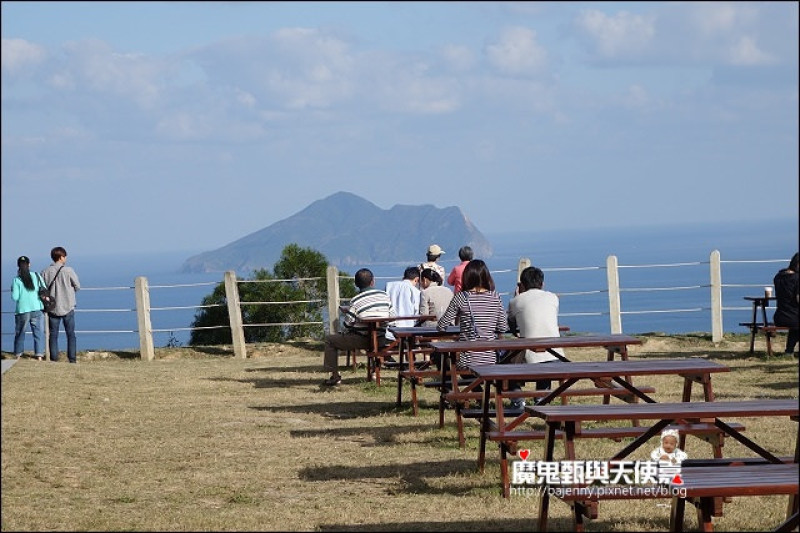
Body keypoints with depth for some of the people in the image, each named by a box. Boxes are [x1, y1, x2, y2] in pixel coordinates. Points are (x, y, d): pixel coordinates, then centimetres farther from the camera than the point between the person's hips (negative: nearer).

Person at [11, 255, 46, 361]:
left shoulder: (17, 280, -7)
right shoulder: (37, 276, -1)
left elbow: (15, 297, -8)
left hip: (22, 311, -1)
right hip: (37, 309, 1)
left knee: (20, 333, 15)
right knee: (38, 332, 4)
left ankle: (18, 355, 22)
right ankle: (39, 355, -4)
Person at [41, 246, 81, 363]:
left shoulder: (45, 272, -4)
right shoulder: (68, 270, -10)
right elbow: (77, 286, -3)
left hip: (53, 308, 2)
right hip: (68, 307, -2)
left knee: (53, 335, 9)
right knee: (70, 334, 8)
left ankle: (54, 358, 7)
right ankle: (72, 358, 5)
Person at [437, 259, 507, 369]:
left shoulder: (461, 297, -8)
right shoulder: (495, 297, 0)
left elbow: (441, 327, -4)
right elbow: (502, 328, 3)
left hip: (467, 359, -3)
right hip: (489, 359, 3)